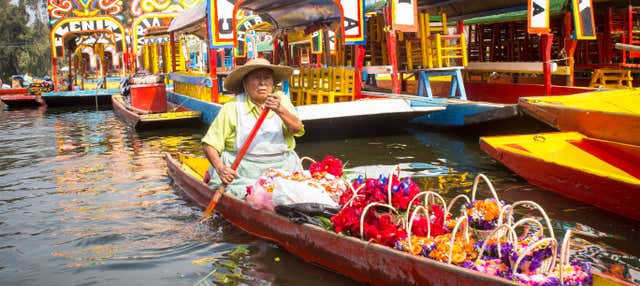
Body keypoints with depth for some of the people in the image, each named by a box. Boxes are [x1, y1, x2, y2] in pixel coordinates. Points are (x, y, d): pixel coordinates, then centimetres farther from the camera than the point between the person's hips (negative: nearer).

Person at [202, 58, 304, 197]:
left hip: (282, 168, 2)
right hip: (242, 171, -2)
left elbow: (297, 128, -11)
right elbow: (209, 144, -3)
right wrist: (221, 169, -21)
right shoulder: (232, 108, -1)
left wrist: (279, 110, -30)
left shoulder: (281, 100, 6)